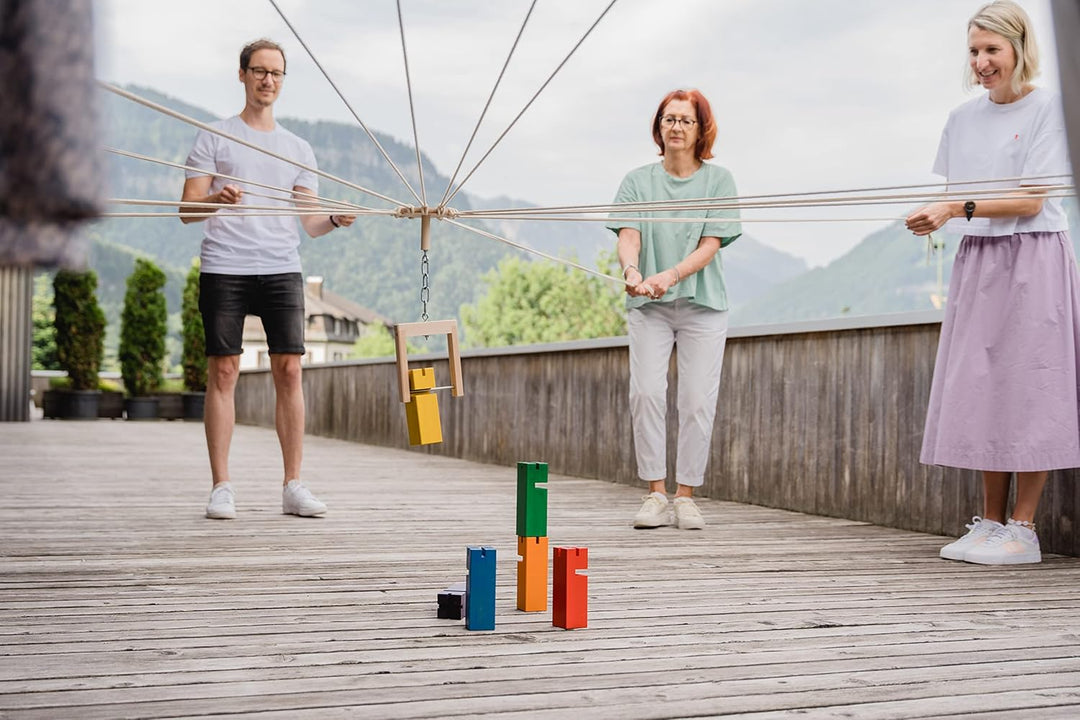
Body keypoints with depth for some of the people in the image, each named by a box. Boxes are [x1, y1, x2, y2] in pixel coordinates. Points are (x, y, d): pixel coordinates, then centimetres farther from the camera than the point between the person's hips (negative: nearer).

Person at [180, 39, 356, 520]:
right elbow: (188, 210, 2)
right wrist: (215, 200, -20)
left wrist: (335, 220, -10)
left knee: (289, 371, -3)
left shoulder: (298, 149, 18)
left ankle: (293, 486, 2)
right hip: (224, 268, -2)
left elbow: (310, 223, 12)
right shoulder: (214, 137, 8)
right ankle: (221, 487, 2)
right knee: (223, 371, -3)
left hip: (282, 269, 2)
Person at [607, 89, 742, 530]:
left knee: (698, 399, -4)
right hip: (647, 306, 1)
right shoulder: (638, 181, 7)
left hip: (702, 302, 0)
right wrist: (632, 271, -29)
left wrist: (671, 275, -24)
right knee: (646, 392, -12)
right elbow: (628, 235, -6)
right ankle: (656, 495, -4)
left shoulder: (717, 180, 3)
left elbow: (710, 245, -6)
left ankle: (686, 496, 8)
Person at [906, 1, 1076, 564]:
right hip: (976, 262, 6)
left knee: (1028, 388, -4)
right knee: (980, 388, 5)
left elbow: (1030, 200, -13)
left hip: (1032, 261, -6)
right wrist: (925, 212, -8)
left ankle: (1022, 528, 1)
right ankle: (989, 523, 13)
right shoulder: (963, 117, 13)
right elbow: (949, 194, 14)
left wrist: (959, 209, -23)